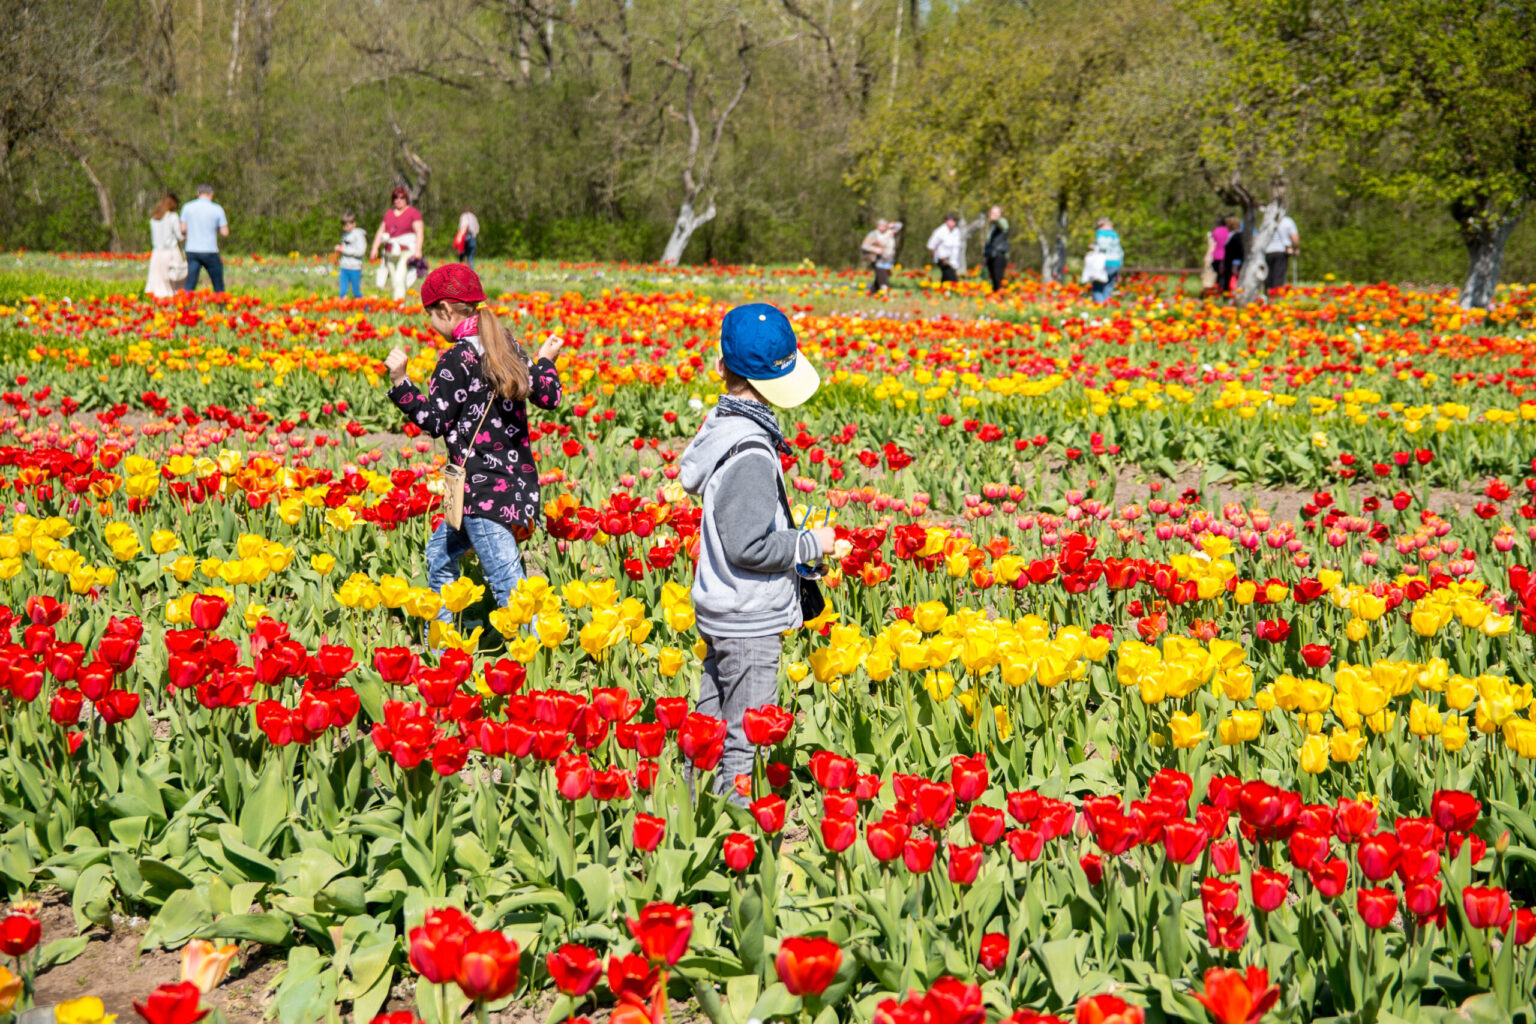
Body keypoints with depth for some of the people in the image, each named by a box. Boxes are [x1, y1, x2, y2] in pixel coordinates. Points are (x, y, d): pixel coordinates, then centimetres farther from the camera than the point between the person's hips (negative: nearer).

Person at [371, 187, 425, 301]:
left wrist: (418, 250, -19)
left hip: (406, 252, -6)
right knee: (394, 283, 6)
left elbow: (420, 232, -7)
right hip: (390, 253, 6)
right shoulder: (389, 213, 17)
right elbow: (381, 232, 18)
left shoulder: (413, 212, 0)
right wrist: (375, 248, 8)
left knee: (400, 280, -19)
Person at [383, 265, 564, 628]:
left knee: (507, 581, -10)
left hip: (485, 486, -9)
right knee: (441, 551, 24)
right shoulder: (507, 347, 10)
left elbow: (435, 420, -14)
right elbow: (548, 397, 13)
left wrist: (401, 381, -12)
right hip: (518, 478, 9)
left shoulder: (457, 358, -13)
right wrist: (544, 362, 30)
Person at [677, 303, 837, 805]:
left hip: (718, 613, 9)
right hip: (750, 627, -9)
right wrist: (811, 543, -11)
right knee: (745, 746, -1)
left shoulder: (720, 426, 5)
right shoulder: (750, 451, -23)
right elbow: (746, 547, -24)